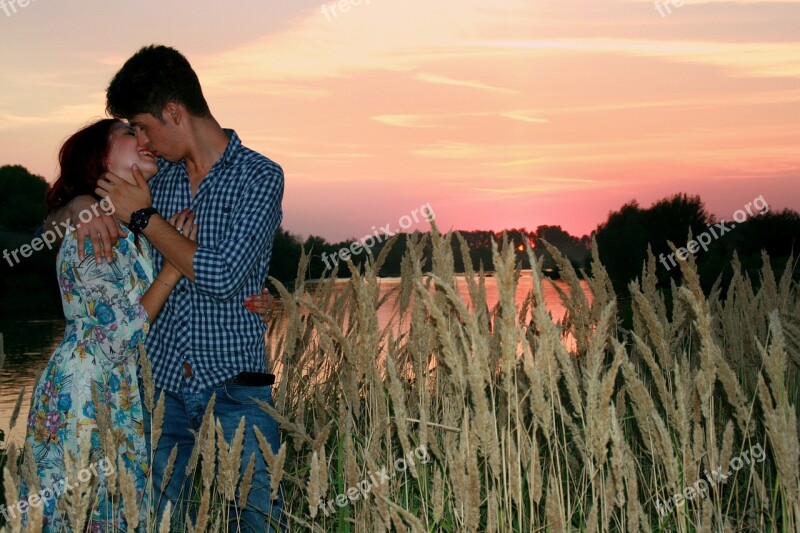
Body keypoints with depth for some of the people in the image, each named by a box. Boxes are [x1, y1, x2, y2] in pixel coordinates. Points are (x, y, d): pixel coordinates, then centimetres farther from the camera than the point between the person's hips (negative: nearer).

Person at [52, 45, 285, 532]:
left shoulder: (259, 177, -5)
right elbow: (71, 201, 26)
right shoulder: (158, 176, 11)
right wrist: (86, 207, 0)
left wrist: (143, 216, -8)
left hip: (235, 388, -4)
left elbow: (223, 277, -15)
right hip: (162, 383, 5)